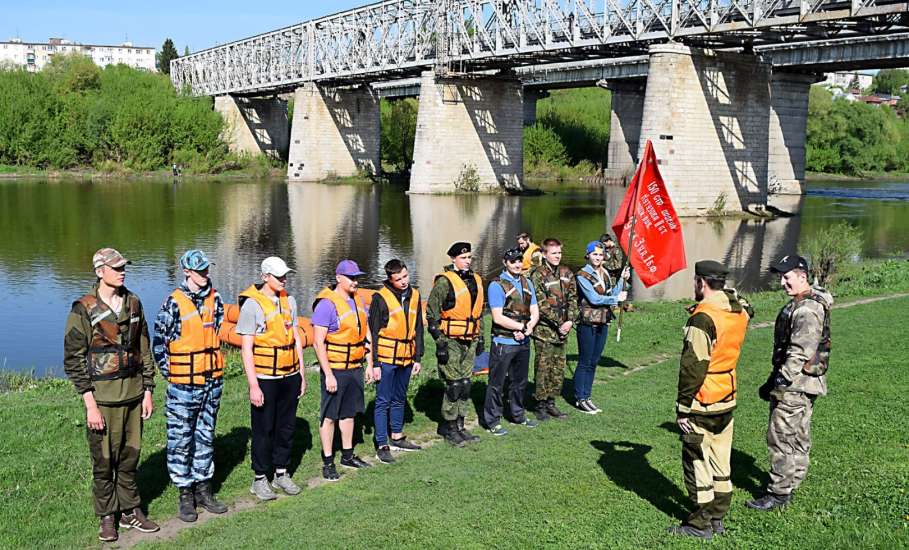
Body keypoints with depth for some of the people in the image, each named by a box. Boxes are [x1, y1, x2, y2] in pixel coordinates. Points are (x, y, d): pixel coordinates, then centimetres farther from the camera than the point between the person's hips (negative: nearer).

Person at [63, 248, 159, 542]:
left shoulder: (133, 303, 6)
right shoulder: (83, 309, -9)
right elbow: (73, 359, -9)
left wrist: (148, 390, 9)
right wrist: (90, 404, -12)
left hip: (133, 394, 4)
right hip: (103, 398, -4)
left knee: (130, 457, 12)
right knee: (104, 461, 5)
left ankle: (130, 511, 26)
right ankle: (107, 518, 20)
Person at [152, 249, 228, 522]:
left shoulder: (215, 299, 5)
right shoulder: (174, 303, -11)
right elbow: (158, 343, -7)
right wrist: (169, 374, -5)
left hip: (212, 382, 5)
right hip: (183, 387, -5)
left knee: (206, 437, 14)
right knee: (180, 440, 2)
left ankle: (203, 488, 25)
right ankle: (185, 494, 12)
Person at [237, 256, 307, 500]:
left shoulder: (289, 300, 8)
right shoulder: (252, 304, -11)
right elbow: (246, 349, -12)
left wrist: (302, 374, 12)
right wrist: (253, 386, -15)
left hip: (290, 376, 6)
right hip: (265, 379, -5)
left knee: (287, 426, 12)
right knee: (263, 430, 4)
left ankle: (281, 473, 25)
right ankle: (260, 479, 15)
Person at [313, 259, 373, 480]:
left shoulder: (358, 300, 8)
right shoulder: (326, 304, -16)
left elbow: (366, 334, 16)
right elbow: (318, 342, -17)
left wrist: (369, 364, 13)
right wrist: (328, 375, -19)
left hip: (355, 368, 7)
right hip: (335, 370, -7)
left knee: (348, 412, 17)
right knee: (329, 416, 2)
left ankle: (348, 456, 29)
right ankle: (327, 463, 10)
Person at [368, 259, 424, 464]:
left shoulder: (414, 295, 6)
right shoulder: (381, 298, -11)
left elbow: (418, 328, 13)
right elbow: (373, 332, -9)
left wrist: (417, 358, 10)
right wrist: (375, 364, -11)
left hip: (406, 357, 6)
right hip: (386, 358, -6)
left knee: (399, 399, 17)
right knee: (383, 401, -2)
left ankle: (397, 438, 30)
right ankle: (382, 446, 2)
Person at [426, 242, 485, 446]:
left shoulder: (476, 280, 11)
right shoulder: (444, 282, -11)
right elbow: (431, 314, -12)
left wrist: (480, 338, 18)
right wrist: (440, 342, -15)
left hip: (470, 341, 7)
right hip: (451, 341, -7)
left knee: (466, 384, 11)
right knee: (454, 385, -6)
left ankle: (459, 425, 21)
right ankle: (448, 426, 7)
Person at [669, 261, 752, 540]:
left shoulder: (702, 318, -22)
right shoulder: (740, 312, 3)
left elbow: (693, 367, -22)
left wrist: (682, 408, -16)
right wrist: (726, 291, 23)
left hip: (702, 404, -8)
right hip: (728, 400, 8)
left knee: (697, 462, 3)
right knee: (721, 461, 16)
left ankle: (700, 524, 11)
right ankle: (718, 518, 26)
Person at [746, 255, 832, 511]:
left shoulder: (807, 310, -21)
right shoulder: (801, 303, 13)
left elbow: (800, 352, -26)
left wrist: (781, 380, -23)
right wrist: (776, 379, 21)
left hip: (796, 384, -11)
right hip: (802, 383, 11)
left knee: (781, 437, -5)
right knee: (798, 436, 18)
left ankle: (779, 492, 1)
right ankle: (791, 482, 28)